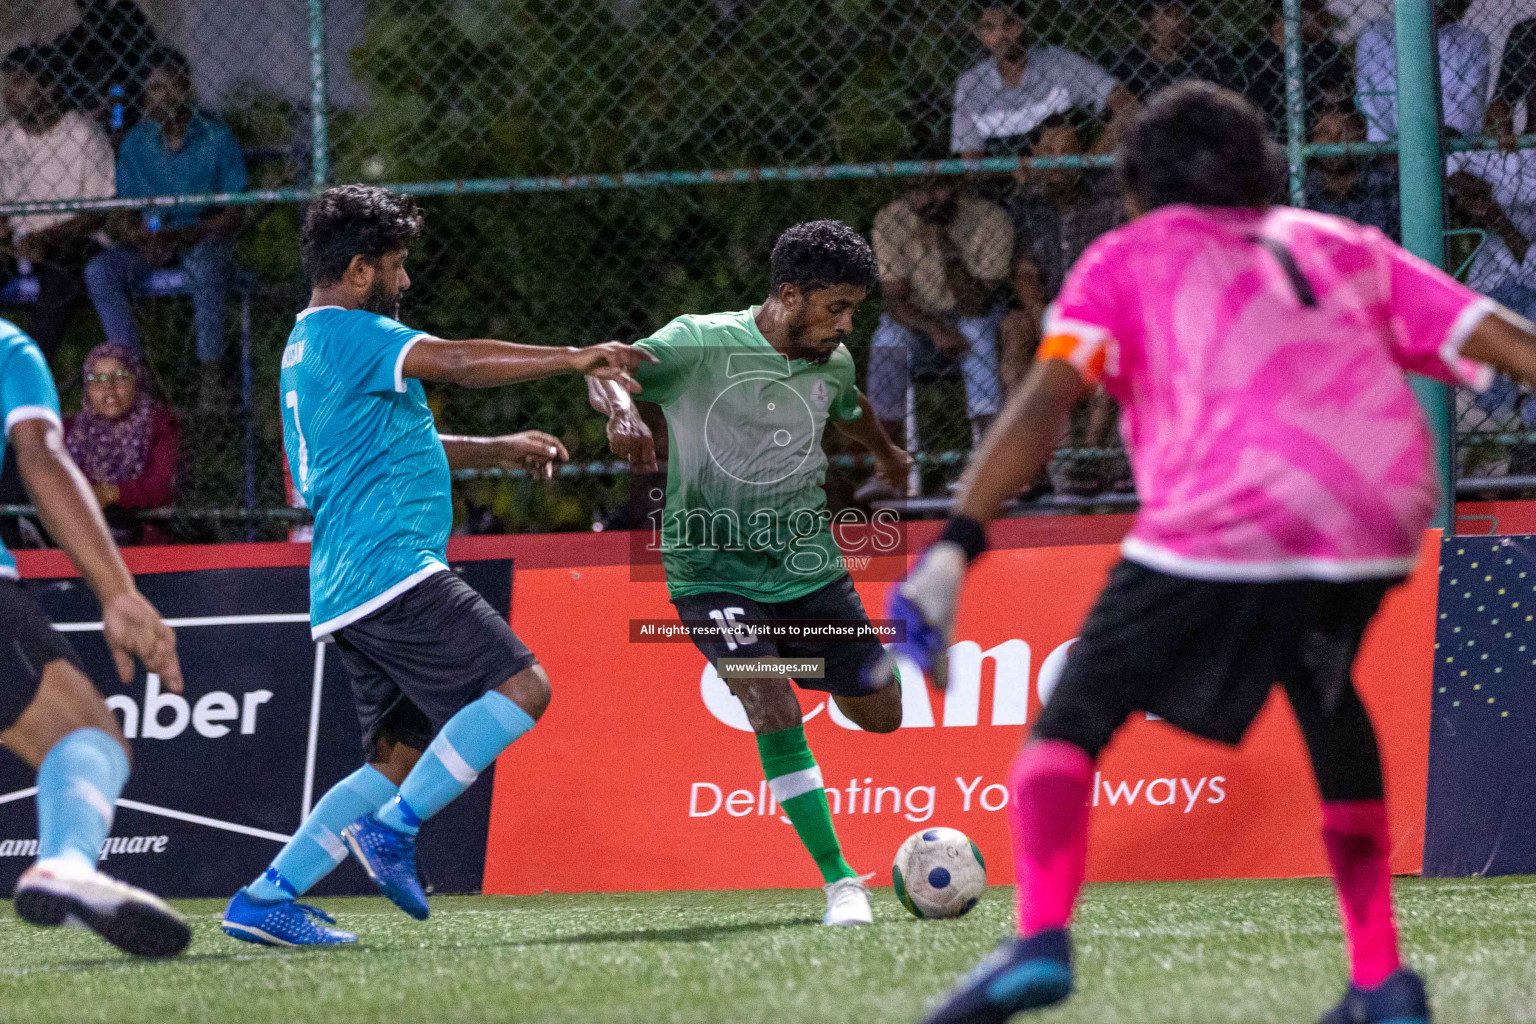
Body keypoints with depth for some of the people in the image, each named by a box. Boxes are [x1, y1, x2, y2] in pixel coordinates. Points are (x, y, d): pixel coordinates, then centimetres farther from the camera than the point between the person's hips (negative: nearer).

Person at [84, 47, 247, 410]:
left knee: (203, 262, -40)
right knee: (99, 271, -25)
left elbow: (233, 216, -8)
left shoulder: (216, 138, -6)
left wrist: (183, 236, -24)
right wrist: (138, 236, -19)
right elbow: (124, 213, 6)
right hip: (151, 241, 4)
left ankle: (211, 370, -30)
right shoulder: (137, 142, 4)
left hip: (205, 238, -4)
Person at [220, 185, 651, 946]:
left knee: (401, 756, 9)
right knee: (520, 688, -15)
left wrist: (497, 450, 30)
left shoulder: (310, 343, 25)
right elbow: (459, 363, -17)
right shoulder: (346, 332, -6)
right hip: (390, 569, -10)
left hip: (348, 593, 10)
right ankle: (393, 829, -15)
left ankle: (267, 896, 3)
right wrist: (575, 359, -12)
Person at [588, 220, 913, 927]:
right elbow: (609, 368, -19)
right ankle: (840, 883, -17)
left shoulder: (831, 362, 2)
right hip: (712, 572, -6)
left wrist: (887, 454, 45)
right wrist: (620, 410, -42)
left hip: (808, 568, 6)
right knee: (775, 711, -24)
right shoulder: (701, 344, -16)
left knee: (881, 715, 10)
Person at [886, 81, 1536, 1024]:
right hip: (1385, 512, 4)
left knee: (1076, 721, 4)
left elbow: (1047, 396, 2)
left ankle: (1042, 936, -20)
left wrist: (959, 543, -6)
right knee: (1325, 696, 28)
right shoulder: (1345, 247, 29)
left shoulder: (1130, 256, 19)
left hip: (1227, 522, -4)